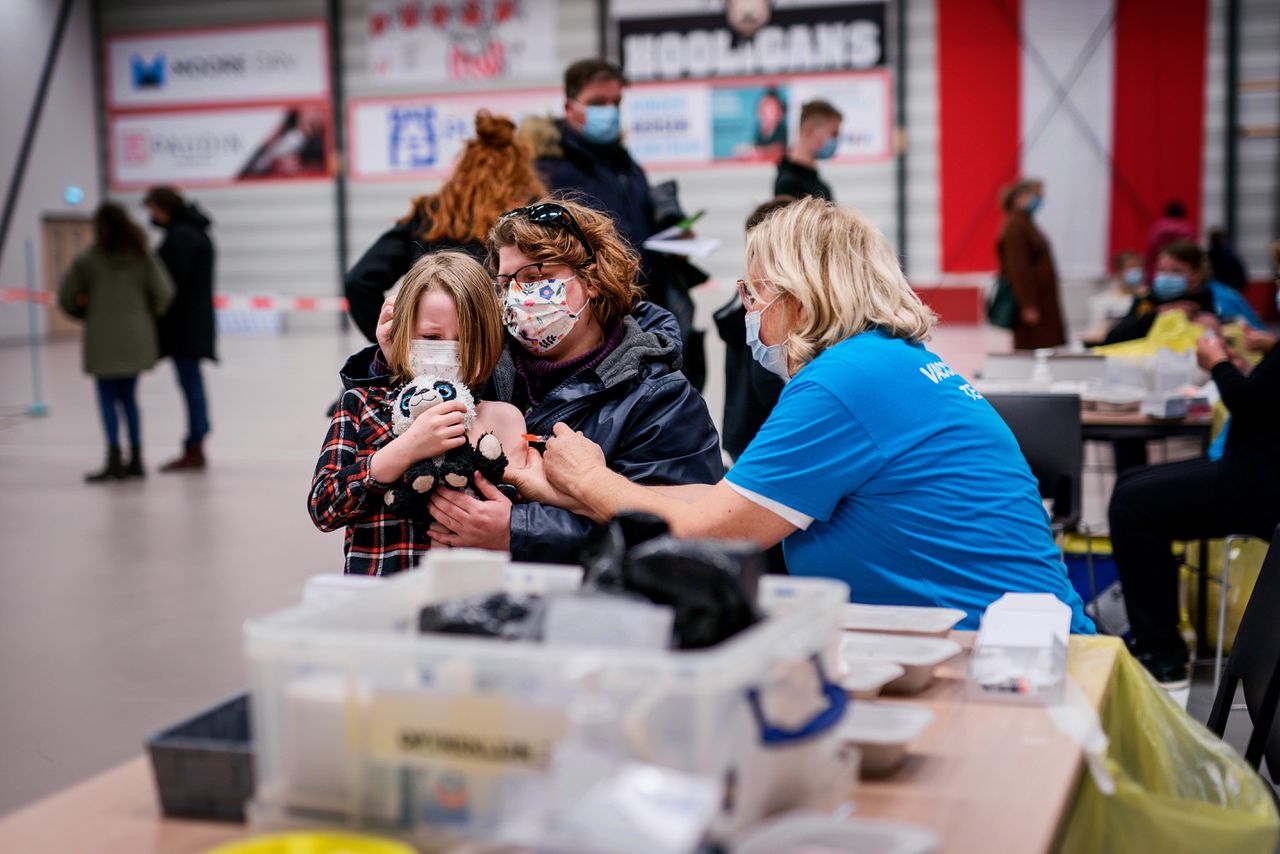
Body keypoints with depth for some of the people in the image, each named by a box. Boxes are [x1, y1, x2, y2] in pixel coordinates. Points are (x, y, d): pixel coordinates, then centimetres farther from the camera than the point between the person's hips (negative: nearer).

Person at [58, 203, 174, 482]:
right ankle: (135, 459, 12)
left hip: (104, 337, -3)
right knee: (128, 397, 13)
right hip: (136, 336, 3)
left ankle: (114, 459, -8)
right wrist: (149, 315, 16)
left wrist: (84, 313, 21)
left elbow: (66, 297, 1)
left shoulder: (87, 260, -4)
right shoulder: (142, 257, 2)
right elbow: (163, 293, -3)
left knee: (108, 398, 2)